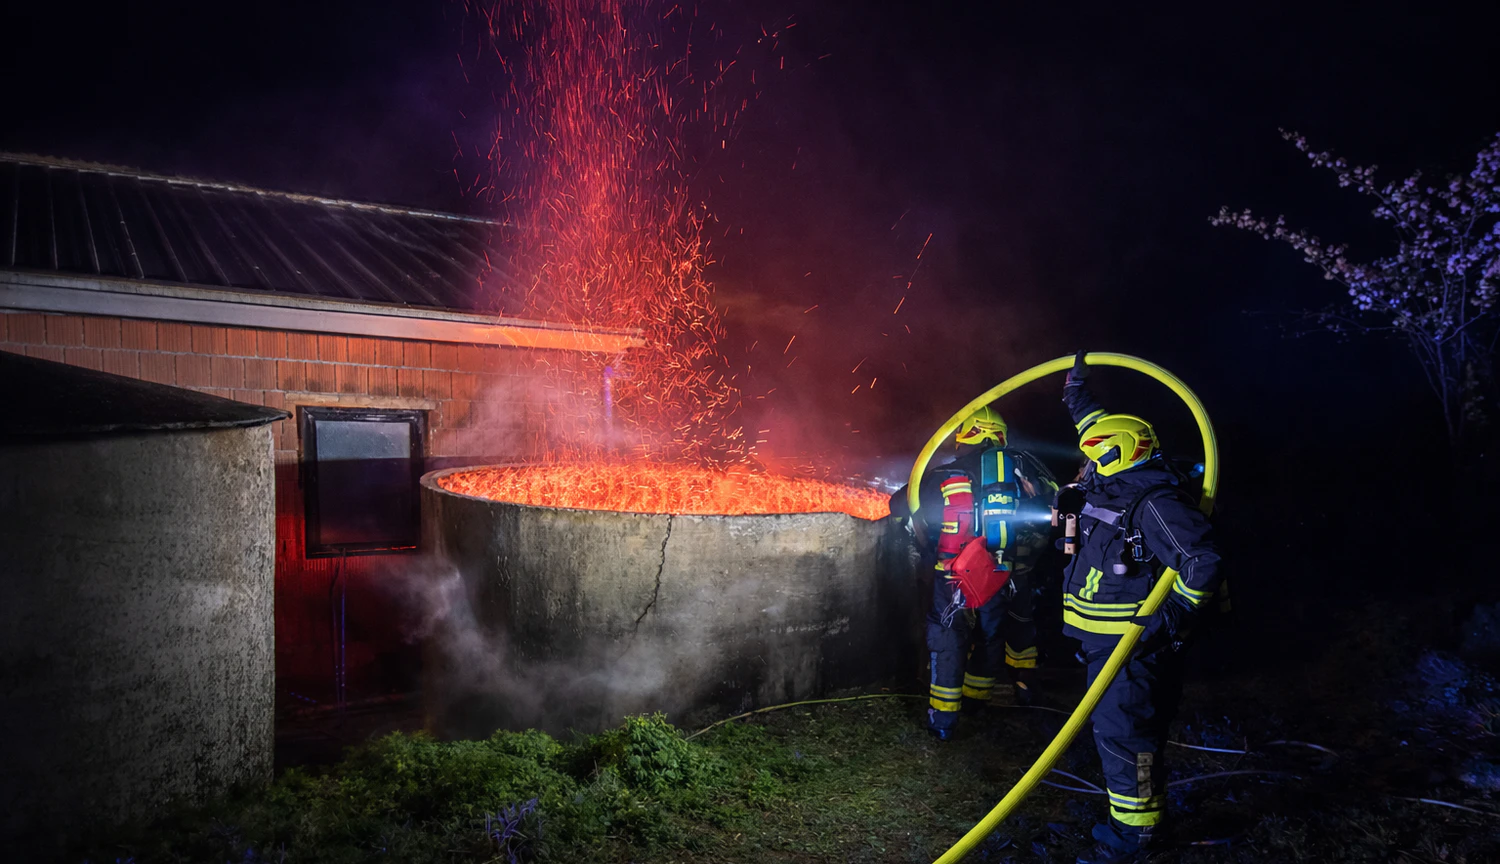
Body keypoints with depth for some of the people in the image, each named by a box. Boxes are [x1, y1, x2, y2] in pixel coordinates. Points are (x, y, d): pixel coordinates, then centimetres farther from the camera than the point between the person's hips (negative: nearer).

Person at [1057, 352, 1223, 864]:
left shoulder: (1154, 503, -19)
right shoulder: (1113, 492, 11)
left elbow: (1202, 560, -27)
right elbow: (1108, 435, 29)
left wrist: (1172, 619, -28)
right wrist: (1079, 399, 35)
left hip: (1132, 643, -10)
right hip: (1105, 642, 10)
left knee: (1122, 734, -5)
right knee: (1117, 731, 18)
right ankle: (1140, 813, 31)